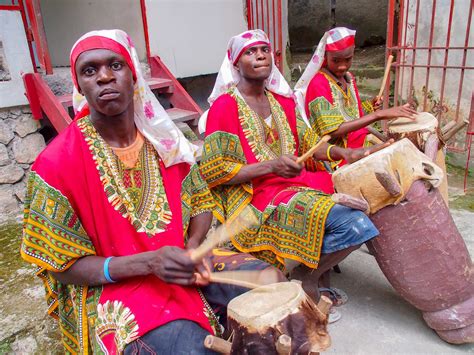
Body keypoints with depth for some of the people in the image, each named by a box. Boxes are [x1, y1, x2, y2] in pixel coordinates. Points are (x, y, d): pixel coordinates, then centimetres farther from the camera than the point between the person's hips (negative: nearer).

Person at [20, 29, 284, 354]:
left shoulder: (162, 138, -2)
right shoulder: (57, 164, -16)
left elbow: (201, 200, 7)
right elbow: (62, 266, -11)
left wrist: (193, 246, -15)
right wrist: (148, 262, -26)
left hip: (182, 260, 5)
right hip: (112, 285, -4)